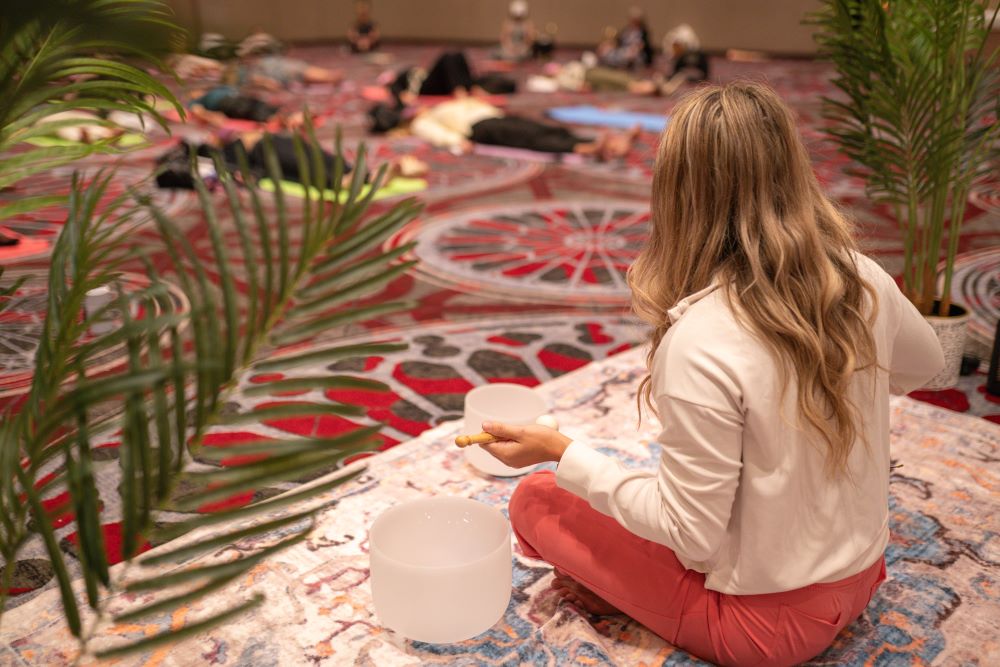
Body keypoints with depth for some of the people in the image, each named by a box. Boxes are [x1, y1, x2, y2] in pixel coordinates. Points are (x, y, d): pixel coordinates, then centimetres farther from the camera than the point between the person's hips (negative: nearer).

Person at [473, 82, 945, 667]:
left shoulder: (700, 341, -31)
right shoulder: (864, 279, -12)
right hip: (860, 580, 6)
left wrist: (562, 453, -17)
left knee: (535, 501, 3)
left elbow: (691, 533, -23)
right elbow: (924, 366, 11)